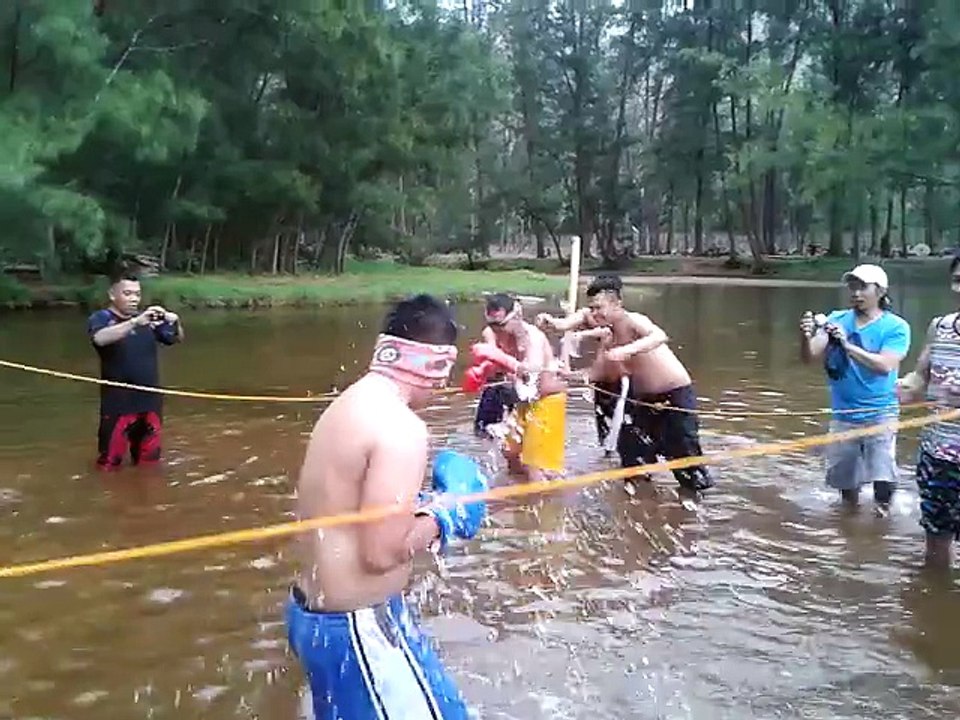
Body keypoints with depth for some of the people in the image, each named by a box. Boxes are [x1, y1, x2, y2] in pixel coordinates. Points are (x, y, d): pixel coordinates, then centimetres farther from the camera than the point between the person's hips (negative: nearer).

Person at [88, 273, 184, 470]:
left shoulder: (147, 320, 8)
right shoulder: (100, 318, -6)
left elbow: (178, 339, 10)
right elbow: (100, 338, -28)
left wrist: (176, 323, -14)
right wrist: (136, 322, -38)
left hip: (150, 402, 5)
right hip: (118, 404, -5)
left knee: (149, 460, 18)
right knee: (110, 461, 1)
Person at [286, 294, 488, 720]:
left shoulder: (347, 406, 5)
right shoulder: (401, 427, -23)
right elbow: (382, 552, -25)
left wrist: (418, 507, 10)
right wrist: (442, 516, -9)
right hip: (357, 628, -9)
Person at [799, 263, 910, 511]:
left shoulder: (896, 327, -8)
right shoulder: (836, 320, 0)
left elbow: (885, 365, -22)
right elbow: (809, 357, -10)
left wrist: (848, 346, -31)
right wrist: (806, 337, -32)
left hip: (879, 415, -3)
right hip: (843, 416, 3)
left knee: (883, 480, -12)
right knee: (845, 479, 16)